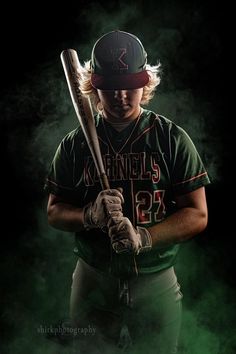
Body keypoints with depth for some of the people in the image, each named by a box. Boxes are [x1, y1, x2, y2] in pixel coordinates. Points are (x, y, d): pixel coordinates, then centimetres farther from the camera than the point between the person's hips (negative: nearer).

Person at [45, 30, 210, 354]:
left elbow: (197, 216, -7)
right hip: (92, 281, 2)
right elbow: (54, 212, 3)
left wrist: (143, 237, -22)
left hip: (156, 283, -1)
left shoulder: (172, 139, -5)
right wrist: (90, 214, -18)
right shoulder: (75, 144, 0)